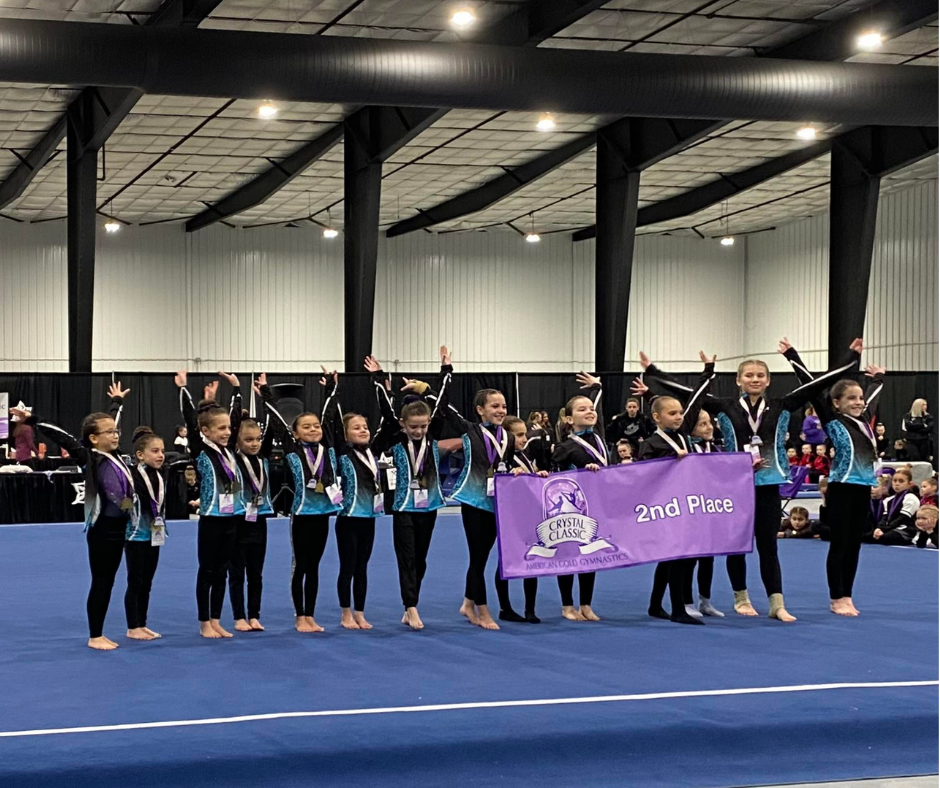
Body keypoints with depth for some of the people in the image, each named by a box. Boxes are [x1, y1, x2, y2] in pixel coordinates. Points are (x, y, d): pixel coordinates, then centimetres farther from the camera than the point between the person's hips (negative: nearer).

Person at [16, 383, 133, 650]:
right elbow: (61, 438, -21)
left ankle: (99, 634, 19)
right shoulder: (90, 458, -12)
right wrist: (33, 421, -28)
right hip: (101, 529, -7)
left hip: (118, 527, 7)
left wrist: (118, 400, 39)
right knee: (100, 583, 0)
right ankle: (94, 637, 8)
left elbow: (112, 419, 24)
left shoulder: (114, 455, 6)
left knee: (108, 583, 11)